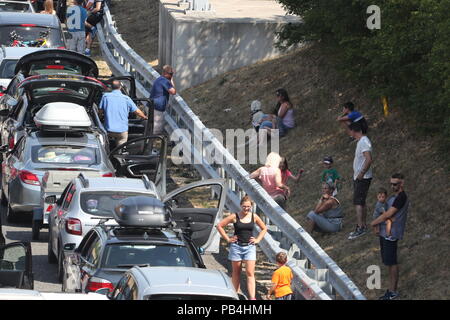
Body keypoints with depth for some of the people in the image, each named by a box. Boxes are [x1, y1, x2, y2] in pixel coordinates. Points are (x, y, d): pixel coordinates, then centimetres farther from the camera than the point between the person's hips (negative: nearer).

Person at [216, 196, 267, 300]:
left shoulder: (254, 217, 4)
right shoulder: (234, 217, -3)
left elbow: (264, 228, 19)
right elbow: (219, 226, 1)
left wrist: (258, 239, 7)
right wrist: (227, 239, -2)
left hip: (250, 247, 1)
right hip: (236, 246, -1)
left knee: (250, 273, -8)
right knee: (236, 273, 9)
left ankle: (252, 298, -15)